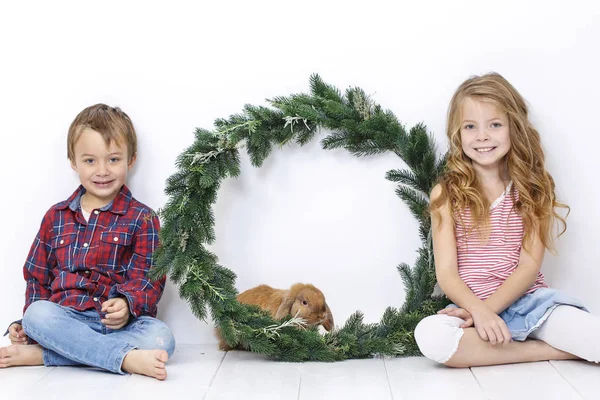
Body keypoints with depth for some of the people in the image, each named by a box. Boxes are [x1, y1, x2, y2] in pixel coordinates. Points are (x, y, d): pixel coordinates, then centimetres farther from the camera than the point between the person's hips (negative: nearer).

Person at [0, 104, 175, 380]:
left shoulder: (142, 219, 6)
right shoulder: (56, 216, 17)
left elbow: (147, 279, -3)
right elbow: (37, 276, 20)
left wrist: (127, 304, -24)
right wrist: (28, 324, 5)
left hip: (119, 322, -2)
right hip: (64, 317, 2)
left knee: (161, 337, -32)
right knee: (36, 314, -30)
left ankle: (39, 355, -30)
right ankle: (128, 358, -40)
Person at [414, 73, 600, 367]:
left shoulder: (533, 188, 4)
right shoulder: (446, 193, 0)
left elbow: (530, 265, -3)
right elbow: (446, 272, -6)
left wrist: (488, 307, -17)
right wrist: (478, 311, -24)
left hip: (530, 300, -1)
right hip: (473, 306, 1)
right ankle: (546, 350, -18)